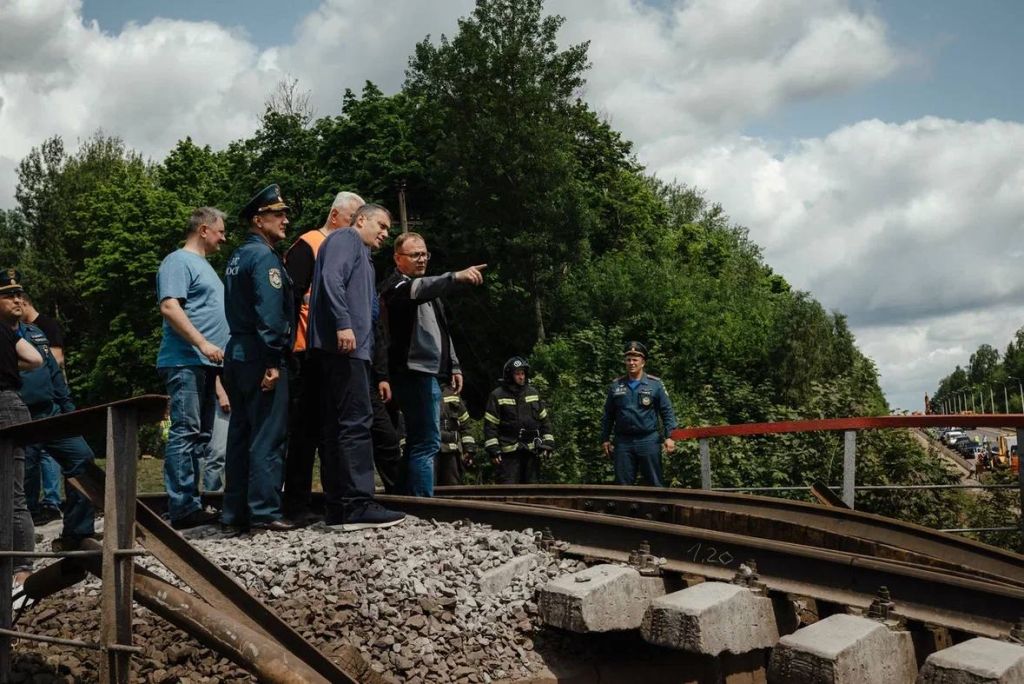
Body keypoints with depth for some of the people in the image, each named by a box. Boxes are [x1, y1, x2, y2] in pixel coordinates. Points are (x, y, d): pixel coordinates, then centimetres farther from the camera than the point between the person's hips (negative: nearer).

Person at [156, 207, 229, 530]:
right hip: (185, 361, -10)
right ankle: (182, 507, -13)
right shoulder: (179, 261, -6)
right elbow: (169, 307, -18)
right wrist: (203, 343, -22)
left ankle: (191, 503, 14)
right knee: (185, 431, -12)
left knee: (200, 435, 10)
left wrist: (214, 353, 22)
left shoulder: (203, 265, 24)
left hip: (205, 364, 10)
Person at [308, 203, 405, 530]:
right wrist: (343, 324, -25)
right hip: (344, 345, -10)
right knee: (356, 423, -14)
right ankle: (357, 505, -17)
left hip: (350, 346, 10)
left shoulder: (361, 256, 30)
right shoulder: (345, 238, 3)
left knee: (338, 427, 6)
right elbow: (331, 279, -15)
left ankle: (338, 508, 7)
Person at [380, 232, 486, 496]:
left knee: (418, 441, 11)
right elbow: (418, 291, -30)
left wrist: (453, 365, 20)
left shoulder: (428, 287, 25)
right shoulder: (396, 285, -5)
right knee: (427, 442, -15)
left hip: (431, 373, 10)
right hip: (415, 372, -10)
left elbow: (442, 332, 29)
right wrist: (457, 276, -43)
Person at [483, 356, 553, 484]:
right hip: (508, 452, -5)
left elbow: (544, 419, 16)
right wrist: (492, 448, -11)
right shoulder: (497, 396, -3)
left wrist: (548, 441, 9)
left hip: (532, 450, 5)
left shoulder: (533, 393, 12)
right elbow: (490, 425, -5)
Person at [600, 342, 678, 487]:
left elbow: (667, 412, 1)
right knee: (622, 485, 6)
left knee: (654, 483, 1)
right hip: (623, 442, 2)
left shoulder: (655, 384, 2)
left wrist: (668, 436, -7)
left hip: (649, 441, -2)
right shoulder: (616, 386, 9)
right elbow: (608, 415, 14)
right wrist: (605, 439, 10)